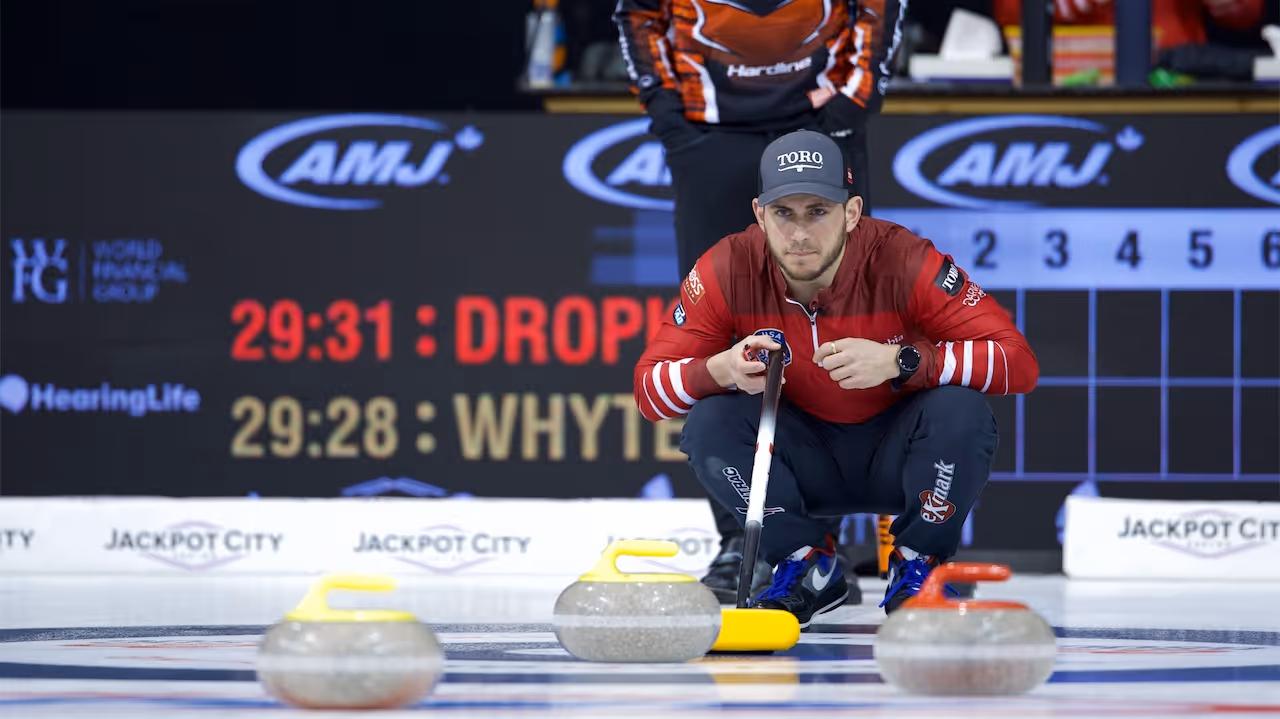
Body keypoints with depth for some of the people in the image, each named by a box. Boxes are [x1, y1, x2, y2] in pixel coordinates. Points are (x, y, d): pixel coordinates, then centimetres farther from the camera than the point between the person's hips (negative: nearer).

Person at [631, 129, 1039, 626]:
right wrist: (721, 370, -38)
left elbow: (1020, 363, -29)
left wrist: (899, 362, -42)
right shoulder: (729, 272, -18)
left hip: (896, 456, -2)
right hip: (805, 465, 2)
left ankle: (918, 567, -5)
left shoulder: (902, 261, -25)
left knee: (960, 412, -31)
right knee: (711, 422, -25)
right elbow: (647, 388, -16)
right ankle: (807, 567, -2)